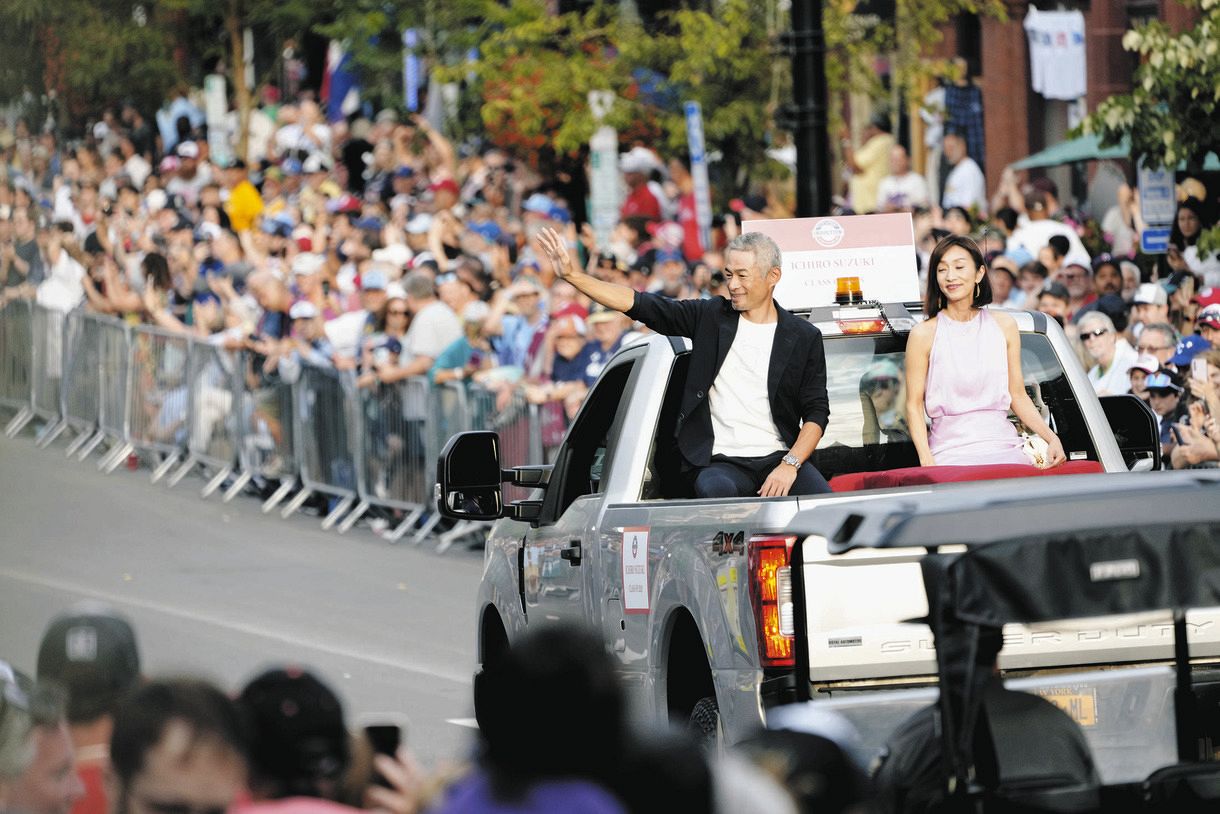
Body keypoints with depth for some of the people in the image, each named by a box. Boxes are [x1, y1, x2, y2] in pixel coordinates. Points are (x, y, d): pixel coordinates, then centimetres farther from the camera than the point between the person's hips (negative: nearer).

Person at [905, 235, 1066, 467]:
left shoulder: (1003, 326, 10)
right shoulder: (925, 334, 1)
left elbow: (1018, 396, 13)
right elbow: (914, 405, 2)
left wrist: (1051, 439, -1)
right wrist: (926, 460, -11)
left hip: (1002, 445, 2)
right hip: (950, 451, -2)